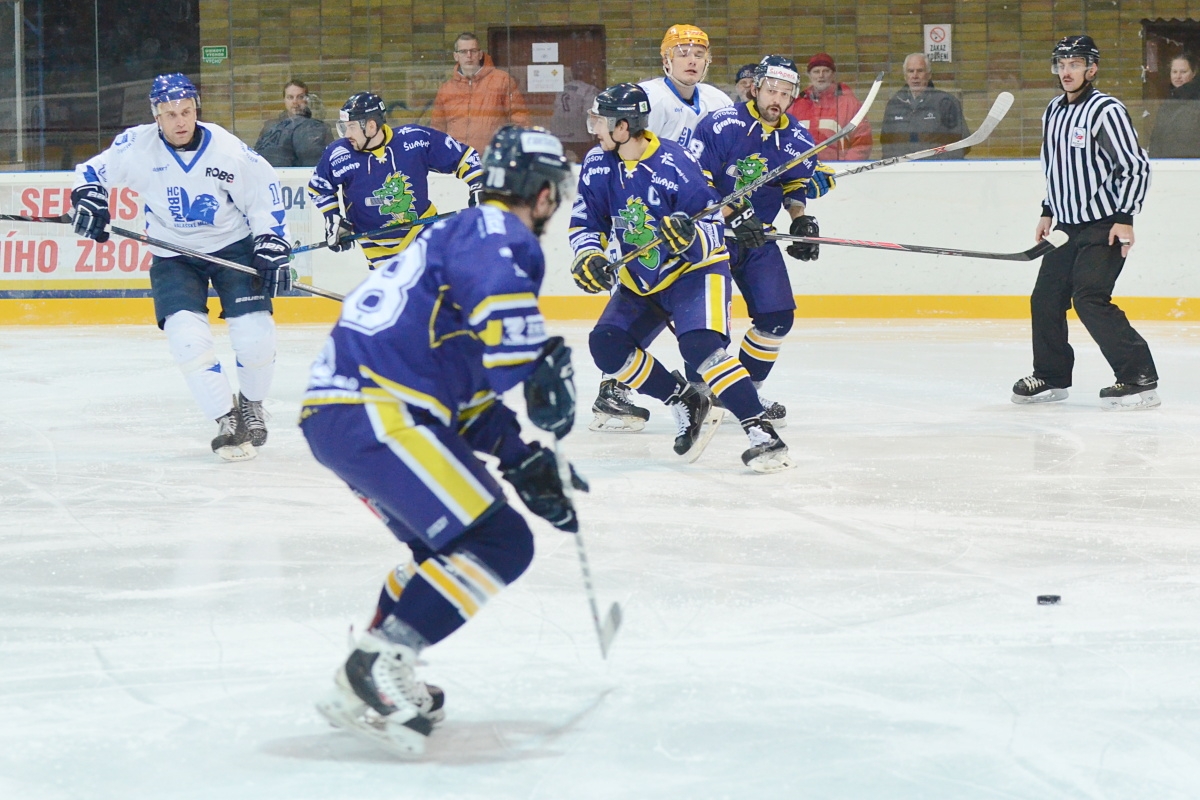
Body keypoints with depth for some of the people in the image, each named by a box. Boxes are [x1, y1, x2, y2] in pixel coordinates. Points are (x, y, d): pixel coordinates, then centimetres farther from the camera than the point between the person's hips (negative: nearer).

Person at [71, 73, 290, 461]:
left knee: (255, 333, -11)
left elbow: (266, 195, -4)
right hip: (173, 255, 1)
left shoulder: (228, 149, -15)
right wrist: (88, 198, -16)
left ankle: (251, 404, 20)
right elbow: (92, 170, 3)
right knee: (186, 335, -20)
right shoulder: (136, 146, -13)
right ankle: (227, 420, -6)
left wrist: (272, 248, -8)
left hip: (233, 246, -1)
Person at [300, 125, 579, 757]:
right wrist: (544, 366, -25)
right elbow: (497, 295, -29)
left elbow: (470, 382, 29)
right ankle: (376, 668, -15)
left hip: (333, 409, 11)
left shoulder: (462, 234, 29)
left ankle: (368, 682, 22)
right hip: (374, 415, -11)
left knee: (447, 544, 24)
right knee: (499, 545, -11)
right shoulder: (498, 233, -3)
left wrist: (525, 464, 25)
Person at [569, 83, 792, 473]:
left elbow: (713, 234, -20)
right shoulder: (598, 165, -5)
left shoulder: (675, 166, -23)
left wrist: (690, 236, -42)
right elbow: (584, 222, 4)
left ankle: (762, 433, -29)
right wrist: (587, 257, -15)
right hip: (640, 279, 7)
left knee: (700, 346, -29)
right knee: (606, 345, -10)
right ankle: (686, 404, 3)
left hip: (695, 269, -7)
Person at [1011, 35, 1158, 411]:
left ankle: (1140, 379, -17)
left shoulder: (1106, 110, -14)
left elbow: (1136, 166, -15)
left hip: (1104, 227, -8)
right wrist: (1048, 212, 21)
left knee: (1090, 299, -19)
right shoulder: (1053, 112, 12)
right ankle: (1051, 376, 25)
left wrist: (1124, 217, -19)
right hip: (1068, 226, 8)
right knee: (1045, 299, 8)